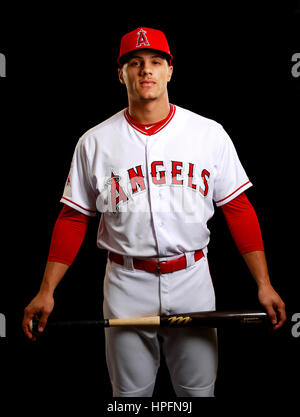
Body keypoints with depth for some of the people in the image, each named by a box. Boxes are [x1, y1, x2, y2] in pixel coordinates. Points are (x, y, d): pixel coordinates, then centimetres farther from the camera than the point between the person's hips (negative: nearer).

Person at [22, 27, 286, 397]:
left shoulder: (210, 134, 1)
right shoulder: (94, 142, 1)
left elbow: (238, 209, 1)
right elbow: (73, 218, 3)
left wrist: (264, 284, -5)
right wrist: (46, 292, -3)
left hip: (192, 281, 0)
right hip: (126, 286, 0)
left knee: (199, 390, 10)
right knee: (130, 394, 11)